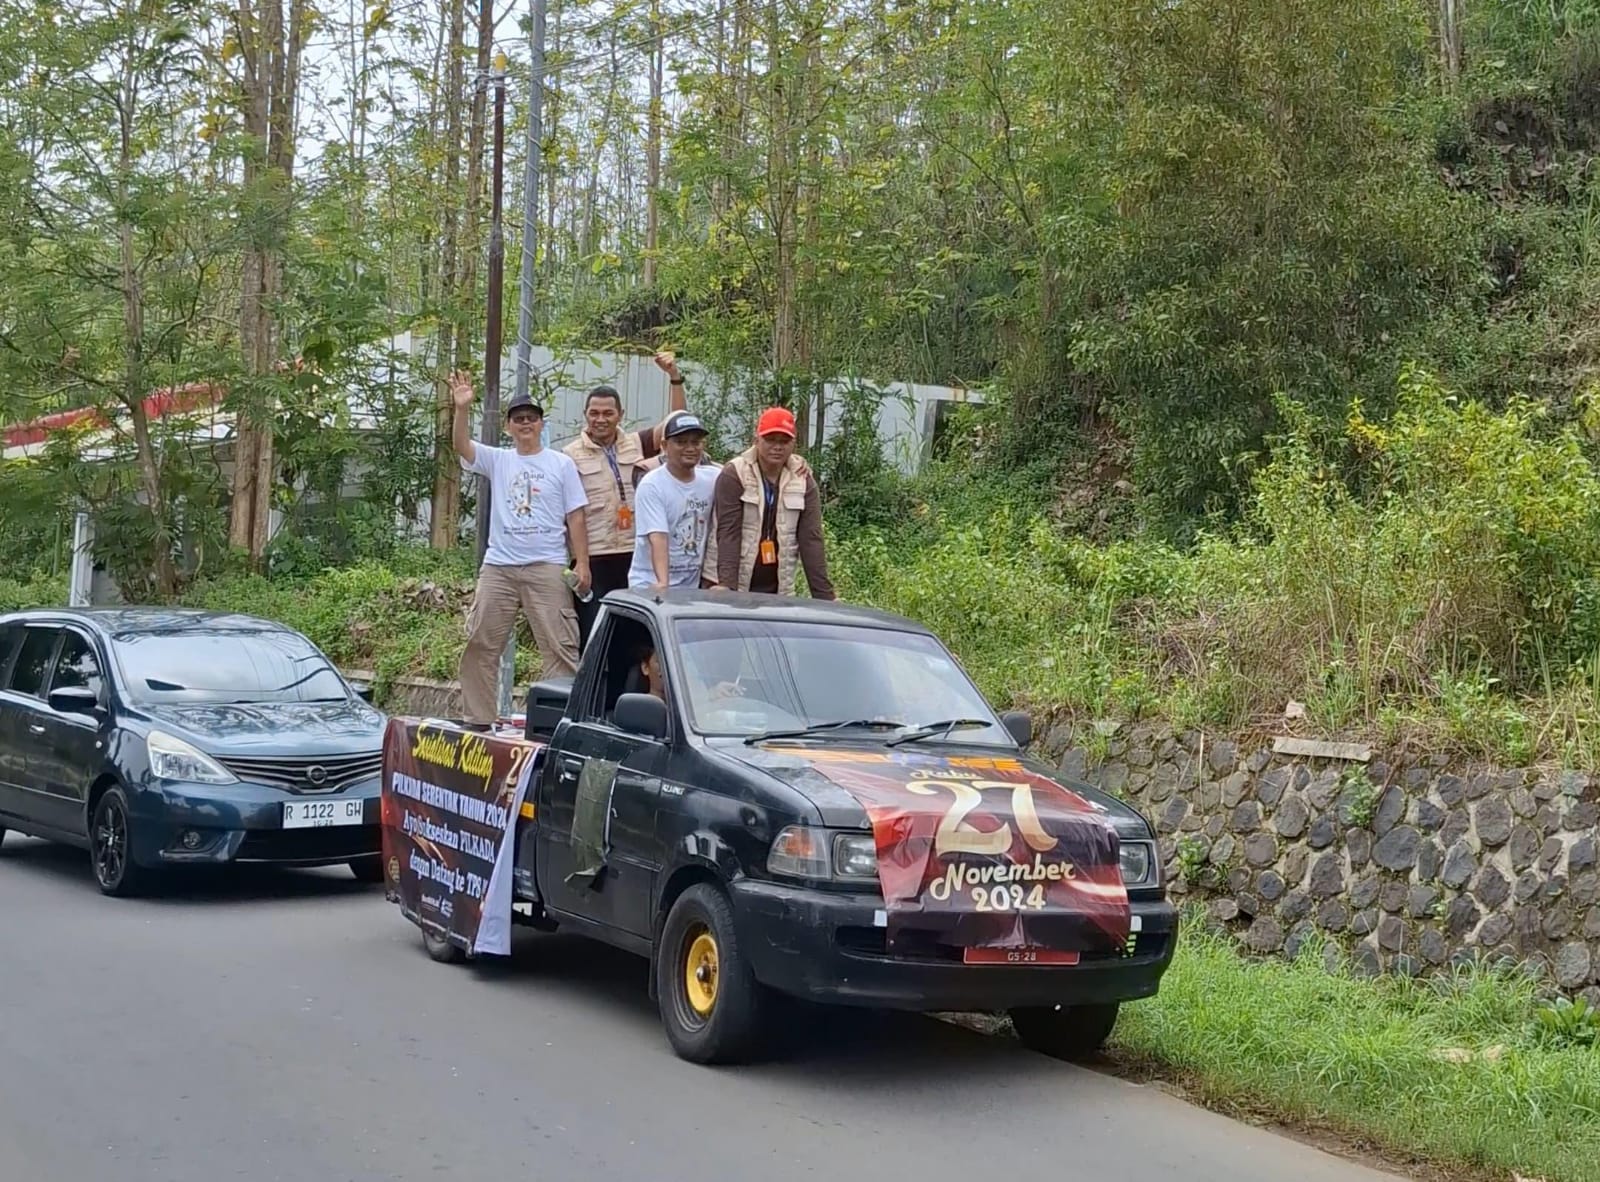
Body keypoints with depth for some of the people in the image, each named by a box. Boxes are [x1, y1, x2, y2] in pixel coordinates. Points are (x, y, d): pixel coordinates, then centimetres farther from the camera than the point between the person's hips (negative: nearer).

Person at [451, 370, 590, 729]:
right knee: (480, 644, 6)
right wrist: (463, 408, -22)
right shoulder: (497, 460, 11)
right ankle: (479, 718, 15)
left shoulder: (561, 463, 7)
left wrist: (582, 562, -5)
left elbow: (575, 516, 4)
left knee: (560, 646, -4)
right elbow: (462, 446, -7)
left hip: (547, 567, -3)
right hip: (498, 566, 3)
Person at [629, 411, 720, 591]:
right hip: (651, 587, -4)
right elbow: (658, 538, -21)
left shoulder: (713, 480, 4)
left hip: (693, 587, 4)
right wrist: (662, 583, -33)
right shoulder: (651, 486, -10)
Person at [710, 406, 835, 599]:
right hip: (737, 590, -3)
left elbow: (811, 540, 2)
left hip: (779, 592, 3)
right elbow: (728, 534, -13)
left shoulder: (803, 481, 5)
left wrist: (824, 595, -6)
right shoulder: (734, 475, -5)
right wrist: (727, 587, -25)